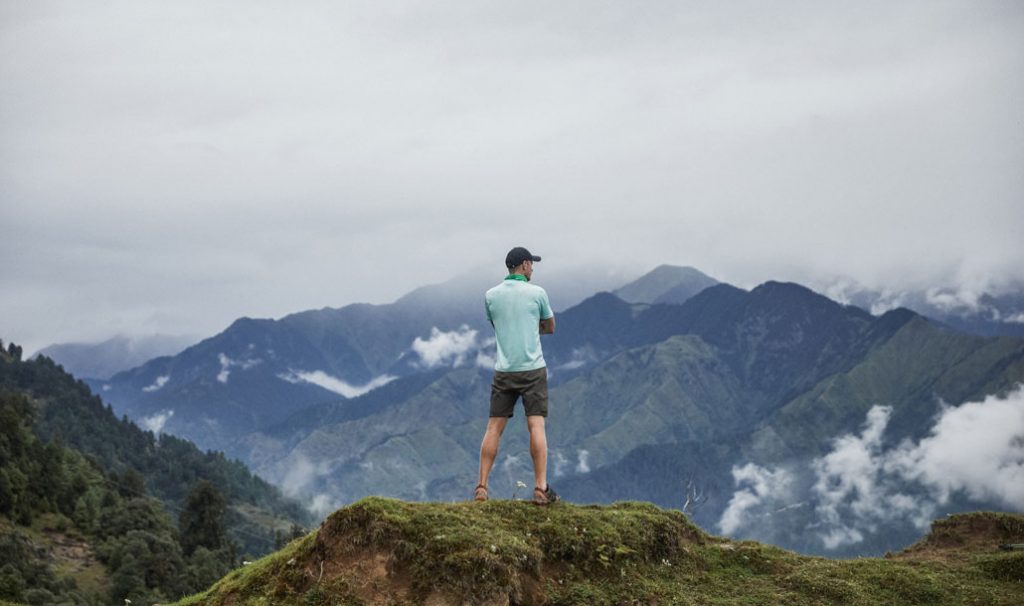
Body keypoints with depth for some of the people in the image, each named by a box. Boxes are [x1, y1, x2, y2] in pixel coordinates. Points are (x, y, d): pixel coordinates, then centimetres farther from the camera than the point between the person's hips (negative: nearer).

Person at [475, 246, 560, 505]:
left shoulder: (490, 296, 4)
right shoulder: (537, 293, -3)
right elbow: (550, 327, 12)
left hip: (504, 371, 3)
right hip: (533, 368, -2)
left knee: (494, 428, 5)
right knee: (536, 426, -3)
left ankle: (482, 487, 4)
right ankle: (541, 488, -7)